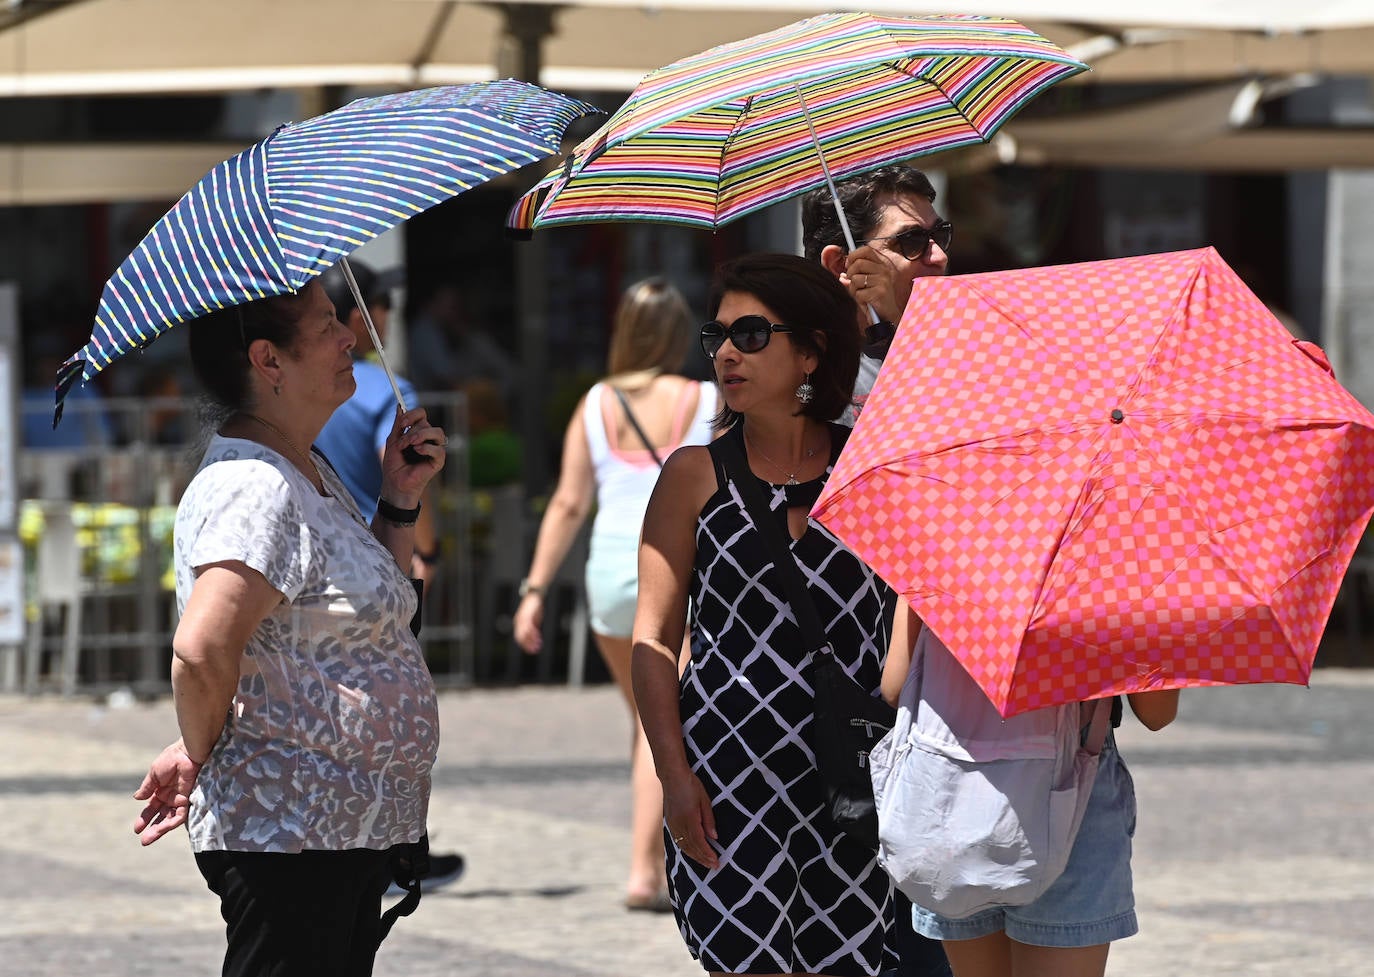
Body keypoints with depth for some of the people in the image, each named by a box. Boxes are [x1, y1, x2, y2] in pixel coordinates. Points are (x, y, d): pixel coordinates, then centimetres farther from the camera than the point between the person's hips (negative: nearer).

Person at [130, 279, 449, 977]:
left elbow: (373, 611, 24)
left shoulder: (314, 474, 15)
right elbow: (202, 649, -28)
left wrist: (400, 500, 14)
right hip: (286, 836, -10)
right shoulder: (254, 487, -18)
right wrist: (199, 754, -12)